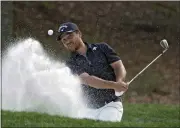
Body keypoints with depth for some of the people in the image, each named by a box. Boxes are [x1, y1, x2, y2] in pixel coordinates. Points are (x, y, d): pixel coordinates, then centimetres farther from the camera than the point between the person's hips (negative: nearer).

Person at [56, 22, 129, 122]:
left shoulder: (102, 48, 10)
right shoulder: (71, 63, 5)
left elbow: (120, 67, 2)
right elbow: (88, 80, -11)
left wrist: (119, 82, -22)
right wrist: (114, 85, -26)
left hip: (111, 103, -2)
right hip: (89, 108, 2)